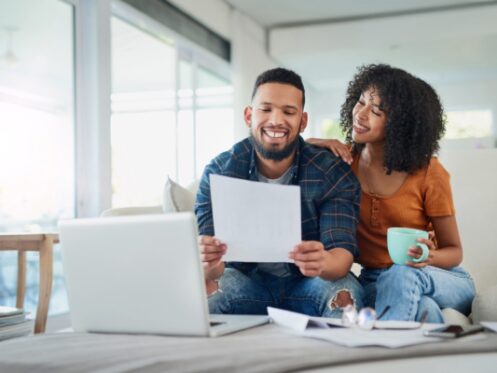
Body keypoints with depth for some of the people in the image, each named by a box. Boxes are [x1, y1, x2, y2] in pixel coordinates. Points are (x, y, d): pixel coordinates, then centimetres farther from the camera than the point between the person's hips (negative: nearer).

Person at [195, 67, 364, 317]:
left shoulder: (333, 173, -13)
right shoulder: (219, 171, -11)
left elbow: (344, 252, -22)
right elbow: (210, 262, -19)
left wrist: (323, 262, -49)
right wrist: (209, 266, -46)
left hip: (309, 282, 0)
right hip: (246, 279, 0)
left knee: (344, 295, -32)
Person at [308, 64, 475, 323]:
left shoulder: (428, 172, -9)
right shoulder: (344, 159, 0)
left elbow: (454, 251, -3)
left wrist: (430, 257, -26)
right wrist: (322, 145, -14)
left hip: (443, 281, 1)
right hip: (373, 280, 0)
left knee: (403, 275, -36)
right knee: (422, 308, -37)